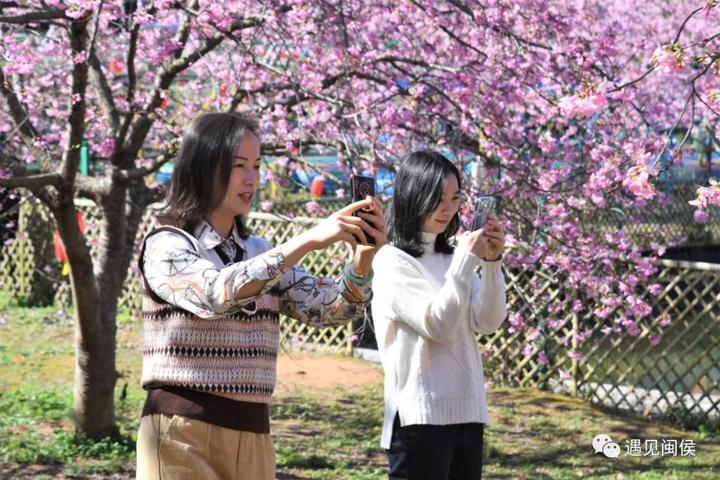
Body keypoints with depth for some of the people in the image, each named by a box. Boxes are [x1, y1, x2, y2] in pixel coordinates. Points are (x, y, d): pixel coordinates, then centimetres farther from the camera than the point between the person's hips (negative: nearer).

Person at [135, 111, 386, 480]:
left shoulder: (261, 254, 13)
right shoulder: (165, 246, -6)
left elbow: (328, 309, 2)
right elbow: (218, 293, -25)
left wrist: (363, 257, -16)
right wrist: (307, 240, -27)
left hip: (252, 435, 6)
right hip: (183, 435, -6)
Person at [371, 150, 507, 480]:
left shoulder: (451, 257, 11)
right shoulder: (392, 261, -7)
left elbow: (487, 322, 2)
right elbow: (438, 325, -16)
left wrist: (492, 262, -9)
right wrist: (467, 259, -17)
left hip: (467, 415, 6)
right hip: (420, 418, -6)